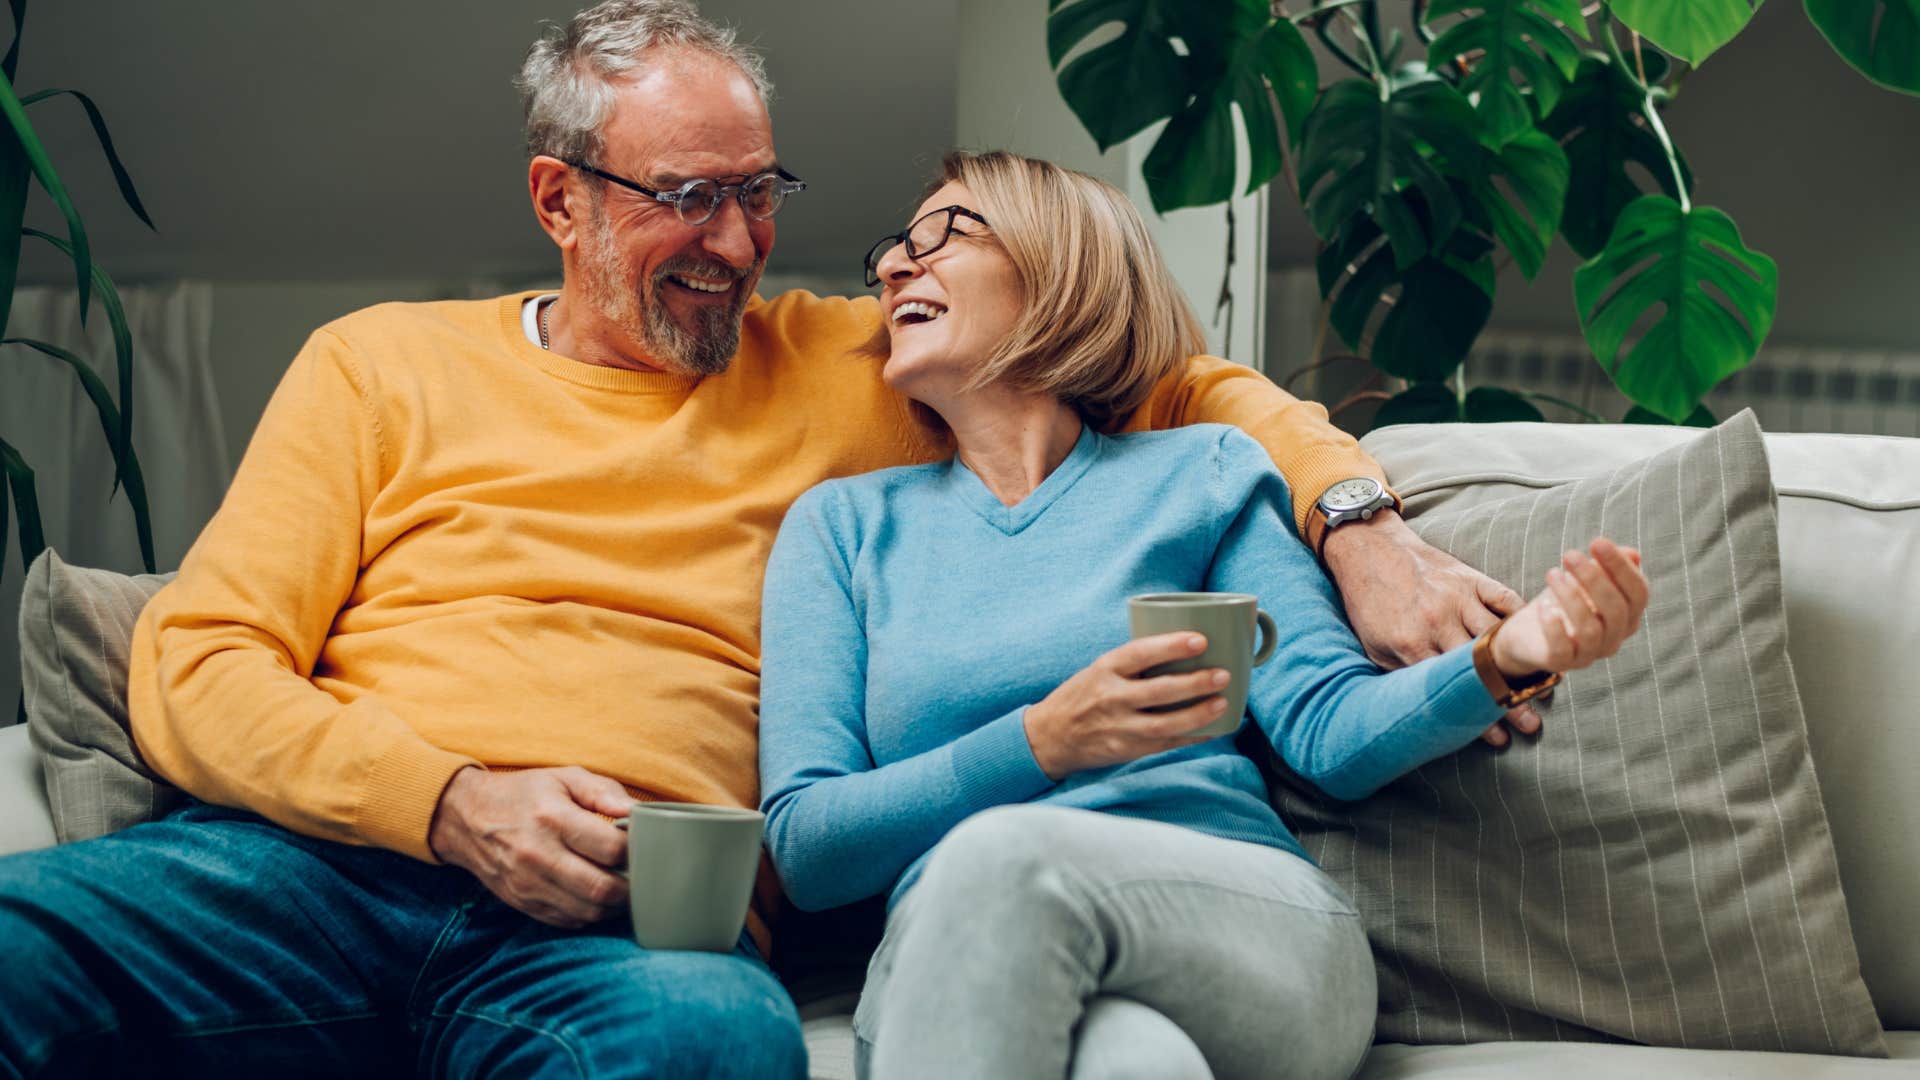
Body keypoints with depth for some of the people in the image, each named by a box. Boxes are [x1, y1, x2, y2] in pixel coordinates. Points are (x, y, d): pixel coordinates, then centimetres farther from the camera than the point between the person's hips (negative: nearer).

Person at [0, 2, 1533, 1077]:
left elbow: (1172, 380, 26)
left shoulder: (846, 369, 22)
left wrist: (1356, 517, 6)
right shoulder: (383, 365, 19)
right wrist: (456, 803, -7)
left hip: (630, 927, 0)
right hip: (331, 859, 0)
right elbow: (198, 666, 10)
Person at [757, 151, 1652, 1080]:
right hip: (947, 968, -1)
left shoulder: (1196, 472, 19)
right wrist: (1044, 743, -8)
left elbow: (1332, 732, 7)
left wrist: (1505, 658, -14)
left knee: (1001, 860, -36)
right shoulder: (844, 523, 21)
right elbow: (805, 846, 8)